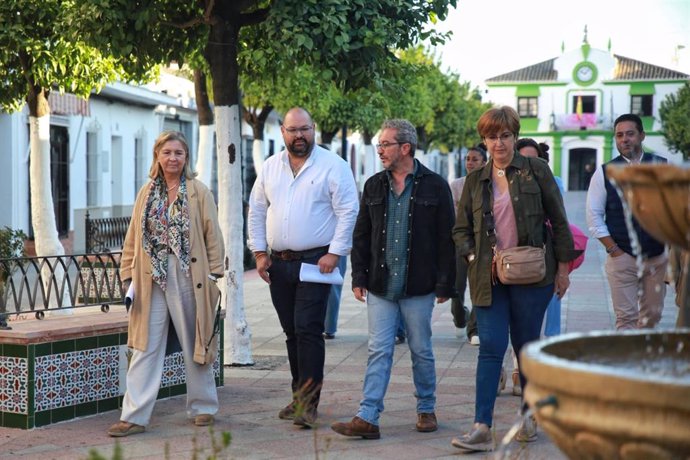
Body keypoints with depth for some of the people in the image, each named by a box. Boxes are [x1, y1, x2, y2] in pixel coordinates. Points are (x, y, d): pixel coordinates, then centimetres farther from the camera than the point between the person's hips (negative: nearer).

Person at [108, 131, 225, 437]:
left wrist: (215, 276, -7)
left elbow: (213, 237, -1)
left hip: (189, 277, -2)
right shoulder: (147, 193, 9)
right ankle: (134, 417, 2)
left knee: (194, 345, 9)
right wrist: (128, 276, 3)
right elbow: (132, 239, 10)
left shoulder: (199, 192, 0)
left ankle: (203, 407, 23)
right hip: (152, 280, 2)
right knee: (146, 348, 1)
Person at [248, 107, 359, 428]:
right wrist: (260, 252, 7)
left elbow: (348, 212, -8)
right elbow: (257, 211, 15)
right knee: (292, 332, 11)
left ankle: (308, 403, -10)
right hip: (279, 263, 5)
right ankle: (300, 396, 22)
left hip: (316, 261, -5)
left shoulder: (332, 165, -5)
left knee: (308, 329, -12)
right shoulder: (271, 167, 11)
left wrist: (334, 252, -14)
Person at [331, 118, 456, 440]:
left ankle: (426, 410, 24)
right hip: (380, 286, 3)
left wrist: (445, 284, -6)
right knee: (379, 351, 0)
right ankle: (367, 418, -2)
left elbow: (447, 239, -3)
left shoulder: (434, 186, -2)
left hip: (419, 288, -3)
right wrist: (358, 277, 5)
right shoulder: (373, 186, 10)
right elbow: (361, 235, 13)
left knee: (421, 351, 8)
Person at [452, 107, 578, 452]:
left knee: (526, 346, 6)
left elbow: (558, 220, 4)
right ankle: (481, 429, -12)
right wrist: (473, 256, -4)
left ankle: (529, 417, 24)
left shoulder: (536, 171, 2)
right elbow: (461, 229, 14)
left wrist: (563, 267, 1)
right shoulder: (475, 181, 10)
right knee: (491, 346, -7)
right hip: (489, 277, 2)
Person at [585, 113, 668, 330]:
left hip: (657, 256, 2)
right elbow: (594, 215, 0)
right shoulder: (605, 173, -1)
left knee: (652, 316, 10)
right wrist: (613, 249, -6)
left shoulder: (661, 166, 3)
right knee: (626, 317, -4)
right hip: (622, 256, -2)